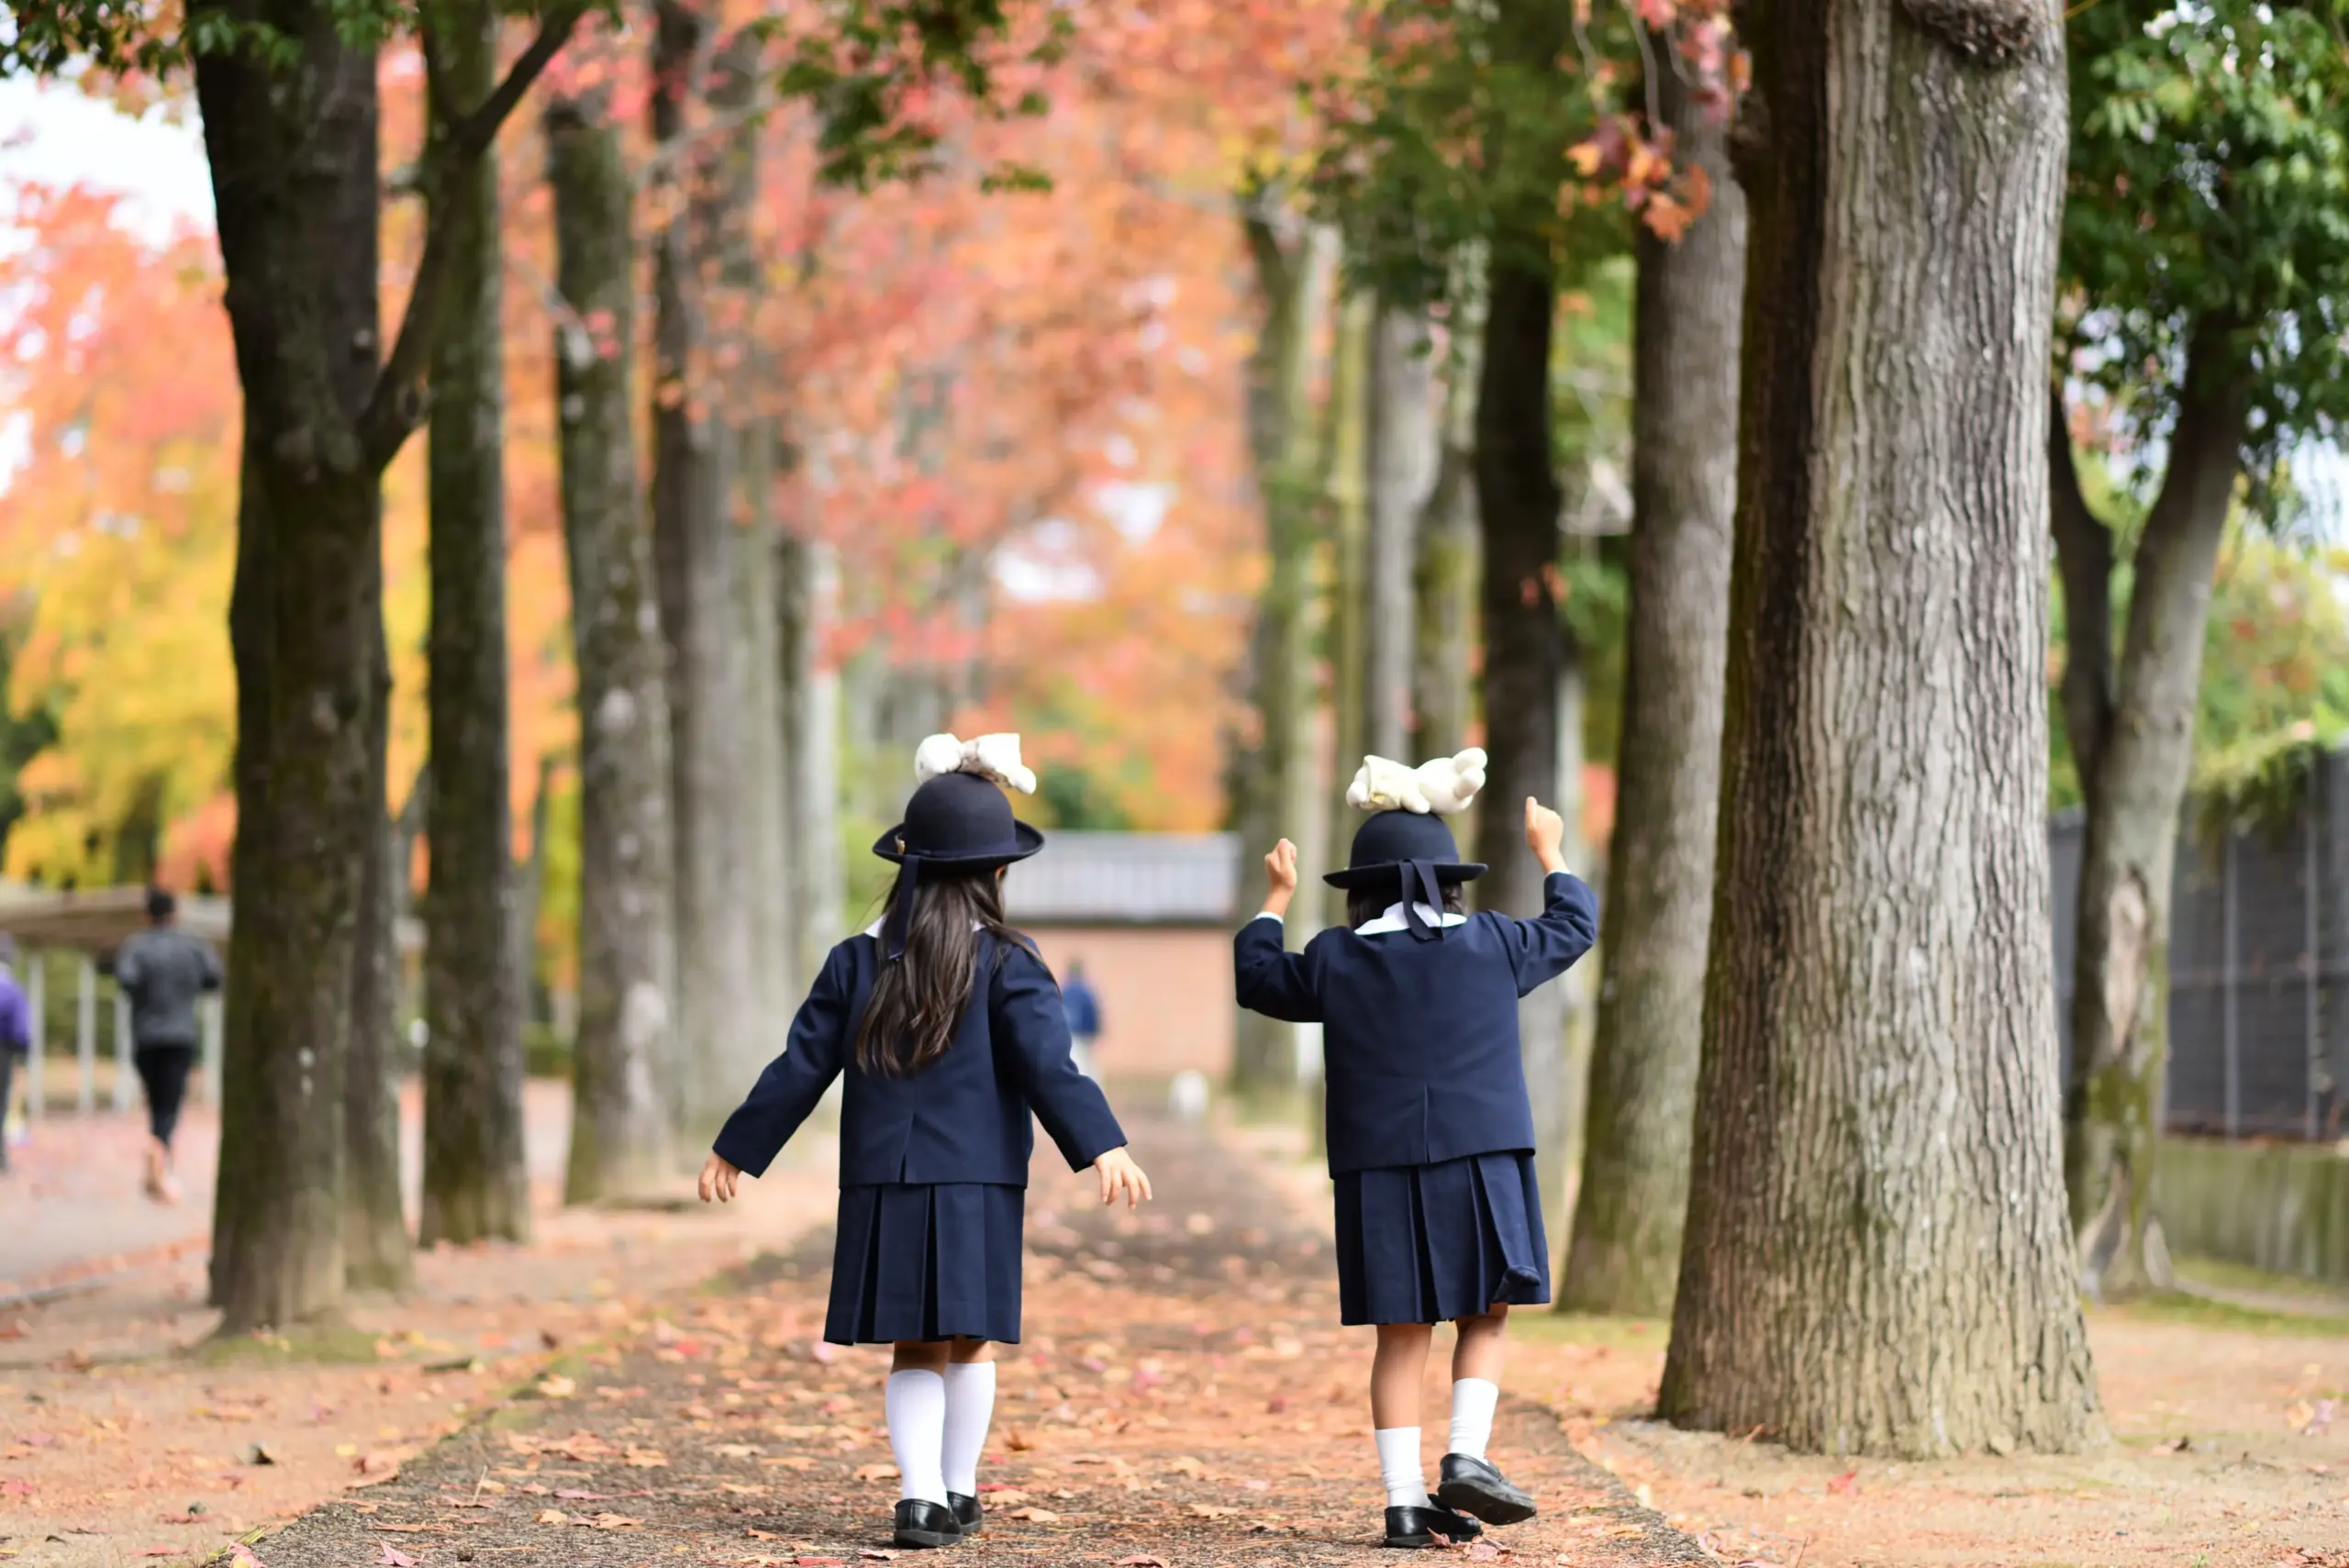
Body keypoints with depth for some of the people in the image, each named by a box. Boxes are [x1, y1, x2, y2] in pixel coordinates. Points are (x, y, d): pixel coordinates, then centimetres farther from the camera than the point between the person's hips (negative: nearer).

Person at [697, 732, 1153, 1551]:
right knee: (968, 1344, 12)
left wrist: (736, 1149, 13)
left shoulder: (859, 961, 3)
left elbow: (800, 1068, 5)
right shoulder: (1006, 965, -5)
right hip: (975, 1185, -2)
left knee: (915, 1350, 6)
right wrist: (1102, 1147, -21)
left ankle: (920, 1494, -8)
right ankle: (956, 1492, 19)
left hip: (882, 1186, 2)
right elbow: (1048, 1067, -16)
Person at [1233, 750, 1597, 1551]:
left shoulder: (1336, 960, 2)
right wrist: (1551, 855, 36)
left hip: (1380, 1170, 2)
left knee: (1402, 1336, 5)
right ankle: (1466, 1457, -7)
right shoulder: (1491, 945, 1)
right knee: (1485, 1317, 11)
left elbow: (1257, 976, 20)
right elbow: (1573, 926, 20)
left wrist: (1277, 897, 33)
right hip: (1479, 1160, -2)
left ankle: (1405, 1500, 3)